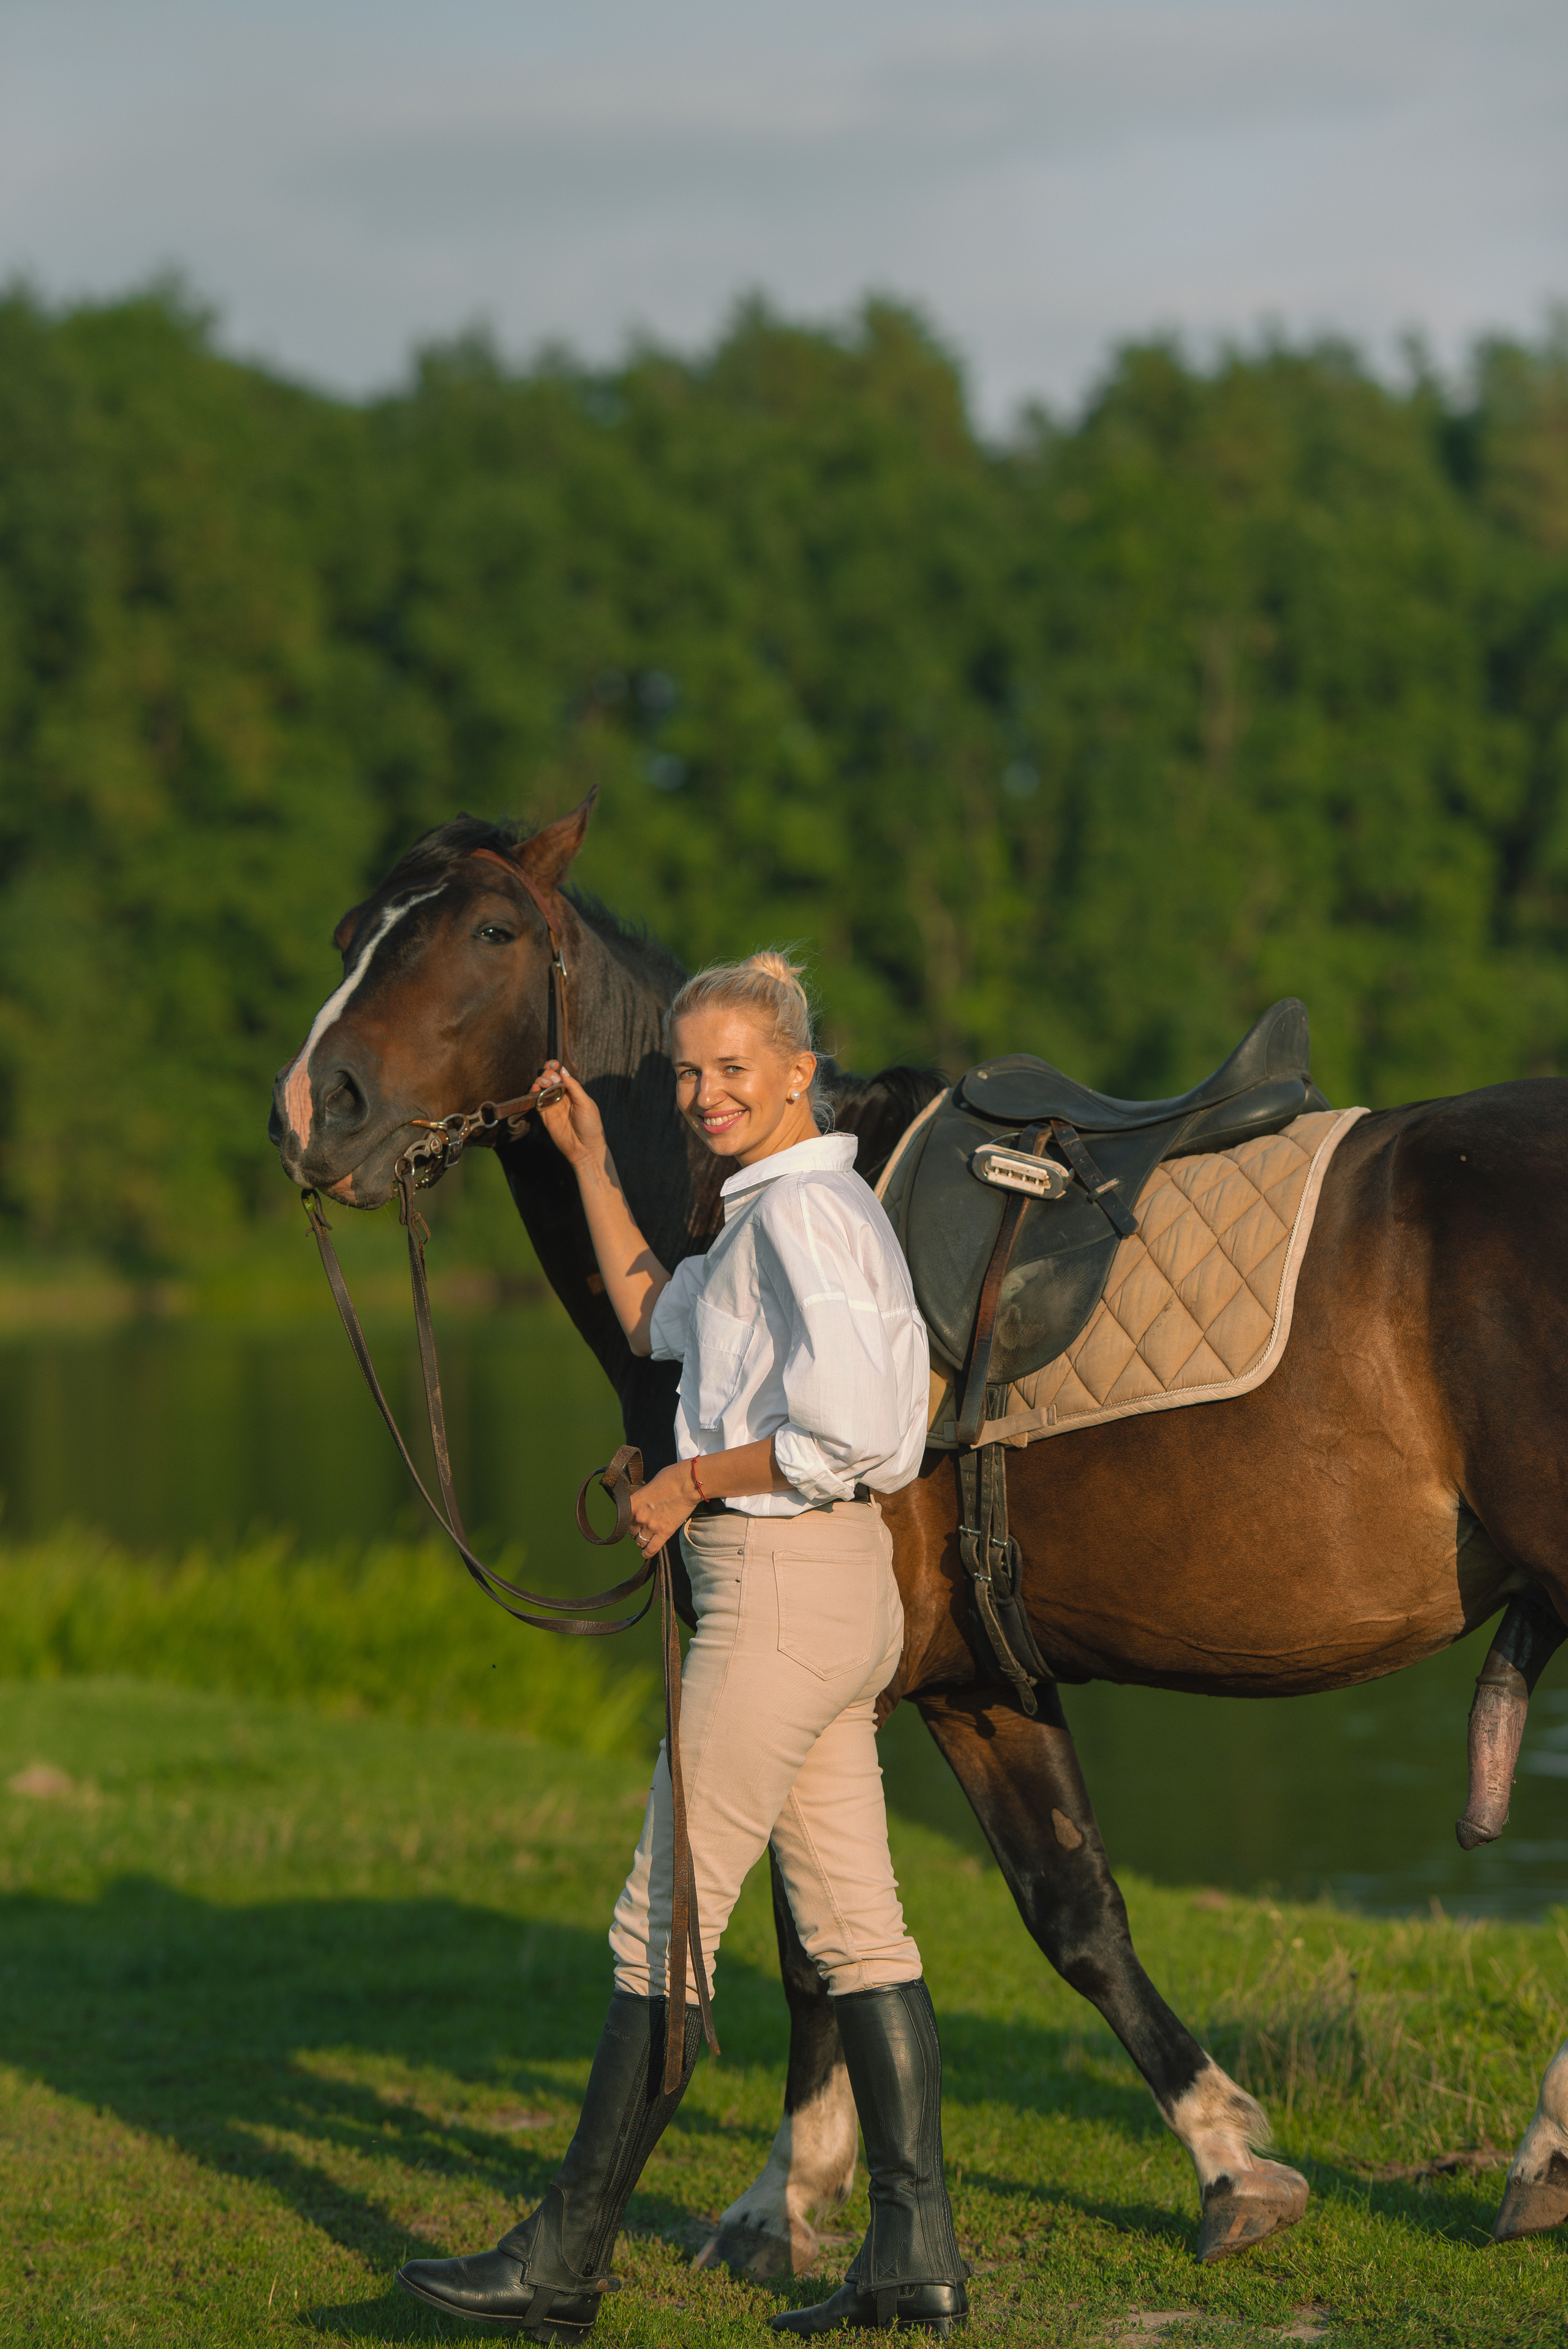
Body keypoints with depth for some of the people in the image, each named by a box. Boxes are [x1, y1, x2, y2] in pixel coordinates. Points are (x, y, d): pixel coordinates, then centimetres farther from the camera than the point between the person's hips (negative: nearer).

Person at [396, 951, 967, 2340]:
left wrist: (690, 1480, -12)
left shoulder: (800, 1210, -15)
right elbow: (660, 1323, 31)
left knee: (665, 1928, -4)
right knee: (855, 1930, 9)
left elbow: (846, 1427, -24)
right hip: (843, 1596, 10)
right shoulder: (791, 1209, 16)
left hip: (782, 1588, -10)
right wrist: (590, 1164, 29)